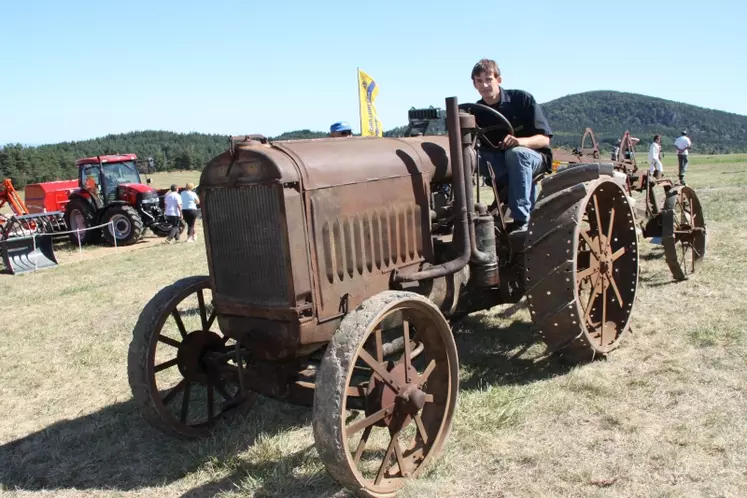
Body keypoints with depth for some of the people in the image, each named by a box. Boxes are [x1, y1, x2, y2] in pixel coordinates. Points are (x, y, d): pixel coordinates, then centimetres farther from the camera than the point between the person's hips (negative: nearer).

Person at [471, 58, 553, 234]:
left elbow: (544, 139, -14)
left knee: (515, 153, -38)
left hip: (534, 157, -3)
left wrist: (520, 141, -35)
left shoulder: (521, 99, -11)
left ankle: (521, 220, -36)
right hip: (501, 163, 3)